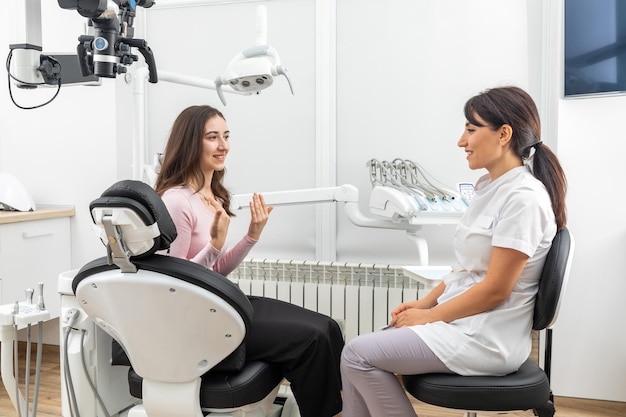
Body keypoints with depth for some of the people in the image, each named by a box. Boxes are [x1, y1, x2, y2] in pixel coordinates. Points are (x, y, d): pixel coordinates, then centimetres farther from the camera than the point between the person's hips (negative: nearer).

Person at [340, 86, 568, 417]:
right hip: (463, 321, 9)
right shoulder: (489, 185, 9)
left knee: (357, 355, -11)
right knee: (361, 350, 2)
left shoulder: (523, 196, -20)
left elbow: (495, 289, -20)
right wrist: (425, 302, 5)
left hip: (486, 338, -9)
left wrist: (428, 316, -12)